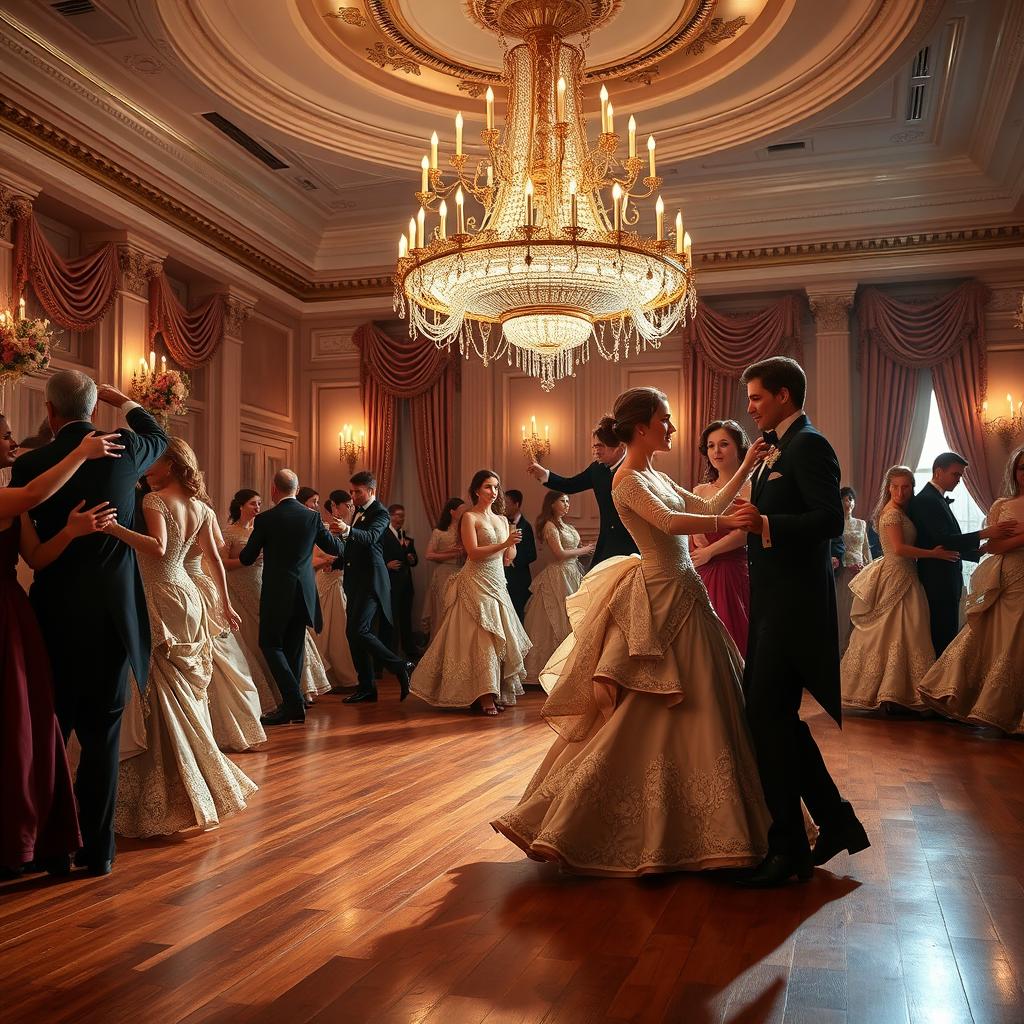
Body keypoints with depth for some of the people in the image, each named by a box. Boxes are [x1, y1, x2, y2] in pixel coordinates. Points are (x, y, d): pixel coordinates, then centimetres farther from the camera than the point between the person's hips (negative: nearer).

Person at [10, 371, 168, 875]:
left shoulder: (30, 464, -7)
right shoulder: (124, 449, -2)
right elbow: (158, 437, 22)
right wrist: (123, 400, 32)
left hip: (55, 612, -1)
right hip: (113, 612, 1)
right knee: (103, 734, 6)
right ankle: (97, 849, 12)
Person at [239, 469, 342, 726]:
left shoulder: (264, 519, -10)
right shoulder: (312, 516, -1)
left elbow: (246, 559, 0)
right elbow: (335, 548, 11)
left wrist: (241, 552, 23)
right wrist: (333, 533, 32)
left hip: (276, 593, -4)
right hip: (304, 593, 4)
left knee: (270, 644, 5)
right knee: (293, 648, 14)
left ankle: (293, 702, -10)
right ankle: (292, 705, 16)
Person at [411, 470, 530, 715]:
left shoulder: (502, 519, 15)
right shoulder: (470, 517, -4)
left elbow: (510, 555, 15)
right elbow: (473, 553, -15)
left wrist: (511, 548, -6)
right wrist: (504, 544, -21)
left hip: (497, 583, 7)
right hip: (476, 582, -6)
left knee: (500, 637, 5)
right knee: (482, 637, -11)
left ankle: (498, 692, 13)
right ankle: (485, 697, -11)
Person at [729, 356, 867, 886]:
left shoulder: (809, 446, -12)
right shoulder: (778, 449, 17)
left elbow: (830, 519, -24)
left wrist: (767, 523, -32)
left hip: (794, 604, -10)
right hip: (775, 601, 10)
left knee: (768, 715, -6)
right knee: (776, 716, 14)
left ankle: (788, 849, 6)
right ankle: (836, 821, 25)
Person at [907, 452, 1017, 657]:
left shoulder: (937, 500, 19)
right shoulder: (925, 500, -13)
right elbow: (943, 541, -21)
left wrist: (978, 552, 7)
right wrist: (984, 534, -23)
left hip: (946, 582, 10)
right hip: (938, 584, -10)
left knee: (944, 637, 9)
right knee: (944, 639, -10)